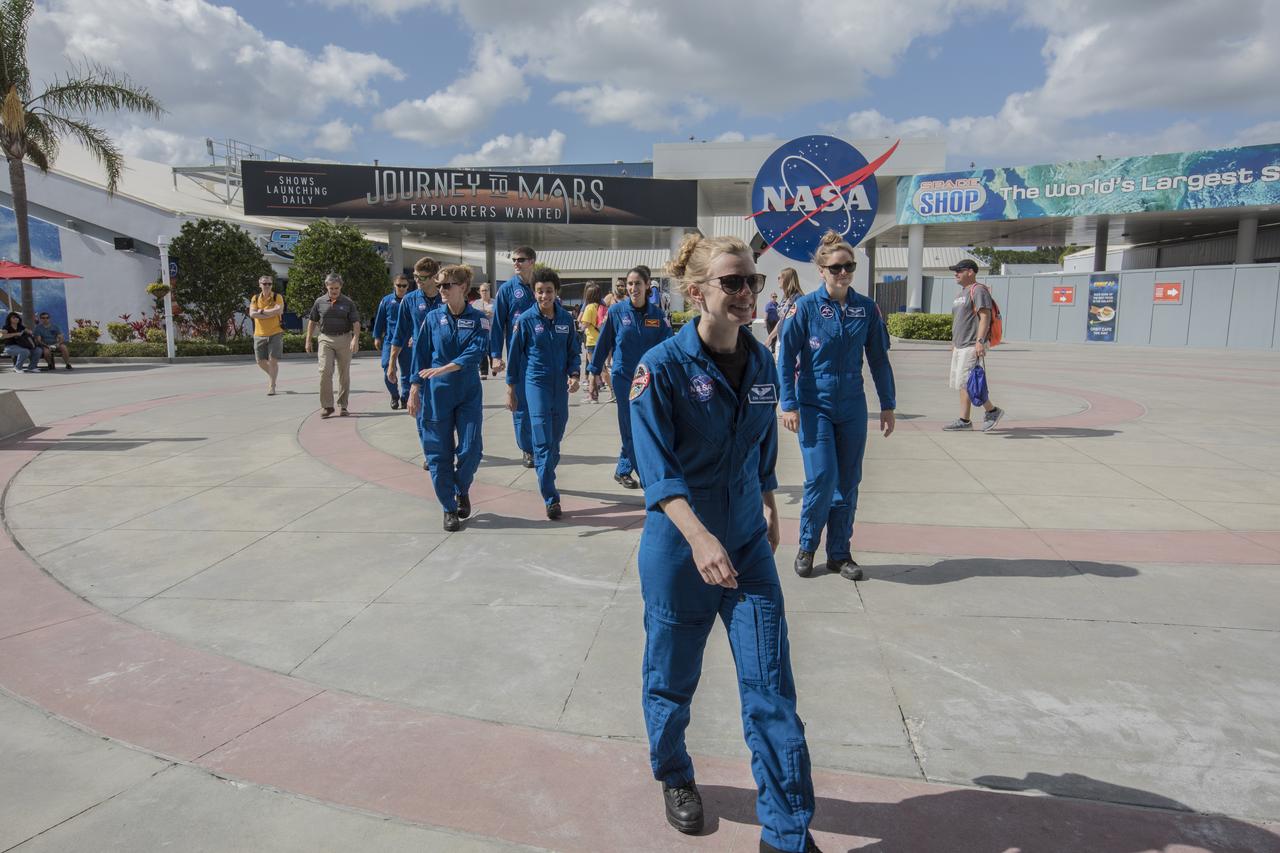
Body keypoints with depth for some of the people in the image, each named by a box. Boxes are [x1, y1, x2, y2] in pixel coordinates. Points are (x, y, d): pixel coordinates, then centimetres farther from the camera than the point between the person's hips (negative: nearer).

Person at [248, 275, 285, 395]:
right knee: (261, 361, 6)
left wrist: (262, 311, -11)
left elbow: (279, 310, -18)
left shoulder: (277, 297, -1)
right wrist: (271, 314, -13)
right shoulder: (255, 298, 6)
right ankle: (272, 375, 34)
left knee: (273, 360, -6)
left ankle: (272, 386, 1)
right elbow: (252, 313, -7)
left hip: (275, 333, -3)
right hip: (259, 334, 3)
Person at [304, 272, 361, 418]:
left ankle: (342, 405, 15)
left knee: (344, 374, 5)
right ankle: (327, 405, -4)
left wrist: (355, 339, -17)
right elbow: (312, 321, 13)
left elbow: (356, 322, -4)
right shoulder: (320, 302, 4)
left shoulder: (348, 302, 0)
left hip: (344, 339, 0)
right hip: (326, 339, 0)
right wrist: (308, 340, 10)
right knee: (325, 371, -11)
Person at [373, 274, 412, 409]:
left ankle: (405, 398, 17)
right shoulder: (386, 301, 4)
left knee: (406, 371, 5)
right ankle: (394, 395, 14)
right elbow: (379, 320, 9)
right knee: (388, 370, -6)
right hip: (389, 340, 1)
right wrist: (377, 337, 8)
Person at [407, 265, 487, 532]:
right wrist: (414, 389, -1)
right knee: (439, 452, 2)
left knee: (471, 448, -5)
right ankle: (449, 508, 15)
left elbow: (477, 350, -16)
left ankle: (462, 491, 25)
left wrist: (444, 369, -26)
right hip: (436, 393, 1)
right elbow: (420, 353, 4)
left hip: (469, 392, 0)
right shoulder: (433, 317, 3)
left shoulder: (477, 319, -1)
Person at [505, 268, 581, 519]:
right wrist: (511, 389, 3)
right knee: (543, 442, -10)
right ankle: (551, 498, -10)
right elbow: (514, 354, 1)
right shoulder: (526, 320, -5)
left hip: (560, 386, 4)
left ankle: (546, 478, 35)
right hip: (536, 384, -4)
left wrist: (574, 375, -7)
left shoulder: (566, 319, 3)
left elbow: (574, 352, 11)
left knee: (555, 441, 13)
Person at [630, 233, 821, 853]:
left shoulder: (761, 363, 1)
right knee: (672, 675, 15)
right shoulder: (663, 366, -15)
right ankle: (674, 777, 45)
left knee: (771, 685, 1)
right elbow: (655, 466, -24)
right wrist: (698, 535, -38)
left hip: (747, 546, 4)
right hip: (677, 547, -3)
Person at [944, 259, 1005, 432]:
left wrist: (980, 341, -29)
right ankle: (964, 420, 11)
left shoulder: (978, 290, -11)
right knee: (962, 383, 8)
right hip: (960, 345, 10)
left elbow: (985, 316, -20)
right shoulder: (962, 293, 20)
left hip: (972, 346, -10)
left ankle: (992, 410, 1)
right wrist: (954, 343, 24)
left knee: (965, 382, -12)